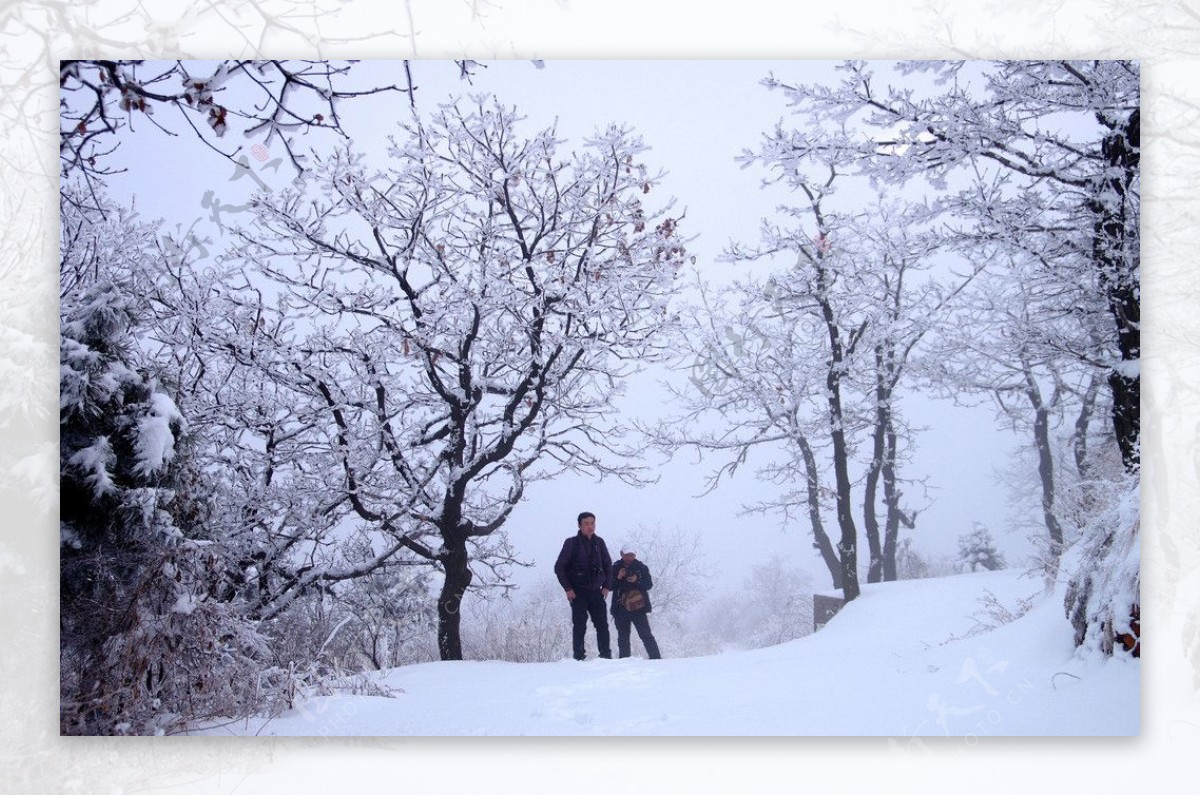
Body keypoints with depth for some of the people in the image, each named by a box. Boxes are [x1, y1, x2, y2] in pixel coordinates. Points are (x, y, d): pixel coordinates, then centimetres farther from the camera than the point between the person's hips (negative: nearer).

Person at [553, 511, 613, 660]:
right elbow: (559, 567, -2)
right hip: (577, 592, -3)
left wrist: (606, 586, 6)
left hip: (595, 591, 3)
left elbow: (608, 565, 16)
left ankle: (606, 656, 3)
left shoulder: (599, 543, 7)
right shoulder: (571, 543, -4)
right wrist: (568, 589, -7)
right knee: (580, 625, -7)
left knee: (602, 624, -2)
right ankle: (579, 657, -3)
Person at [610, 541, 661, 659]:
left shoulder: (642, 567, 2)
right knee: (623, 637, 7)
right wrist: (618, 578, -14)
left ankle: (655, 658, -3)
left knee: (646, 635, -5)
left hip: (638, 607, -2)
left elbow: (649, 585, -3)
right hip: (621, 608, 2)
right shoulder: (615, 568, 5)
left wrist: (637, 581, -20)